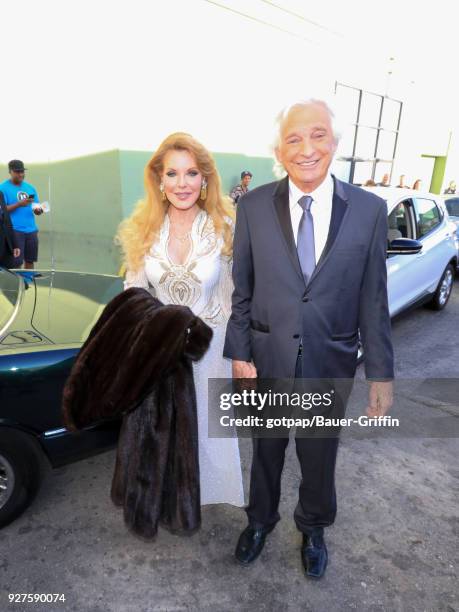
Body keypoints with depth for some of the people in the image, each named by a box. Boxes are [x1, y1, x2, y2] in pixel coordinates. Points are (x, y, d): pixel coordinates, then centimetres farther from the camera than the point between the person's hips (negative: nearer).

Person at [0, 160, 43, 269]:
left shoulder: (30, 187, 13)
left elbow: (37, 209, 16)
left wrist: (38, 210, -8)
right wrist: (19, 204, -20)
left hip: (31, 230, 5)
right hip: (14, 231, -5)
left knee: (30, 261, 9)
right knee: (16, 263, -5)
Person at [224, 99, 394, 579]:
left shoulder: (369, 209, -7)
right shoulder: (253, 206, -7)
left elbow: (373, 299, -5)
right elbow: (241, 289, -3)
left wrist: (381, 374, -3)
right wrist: (239, 354, -4)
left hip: (330, 363, 0)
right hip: (267, 358, 0)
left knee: (319, 457, 21)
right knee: (266, 451, 22)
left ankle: (313, 529, 52)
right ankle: (260, 521, 52)